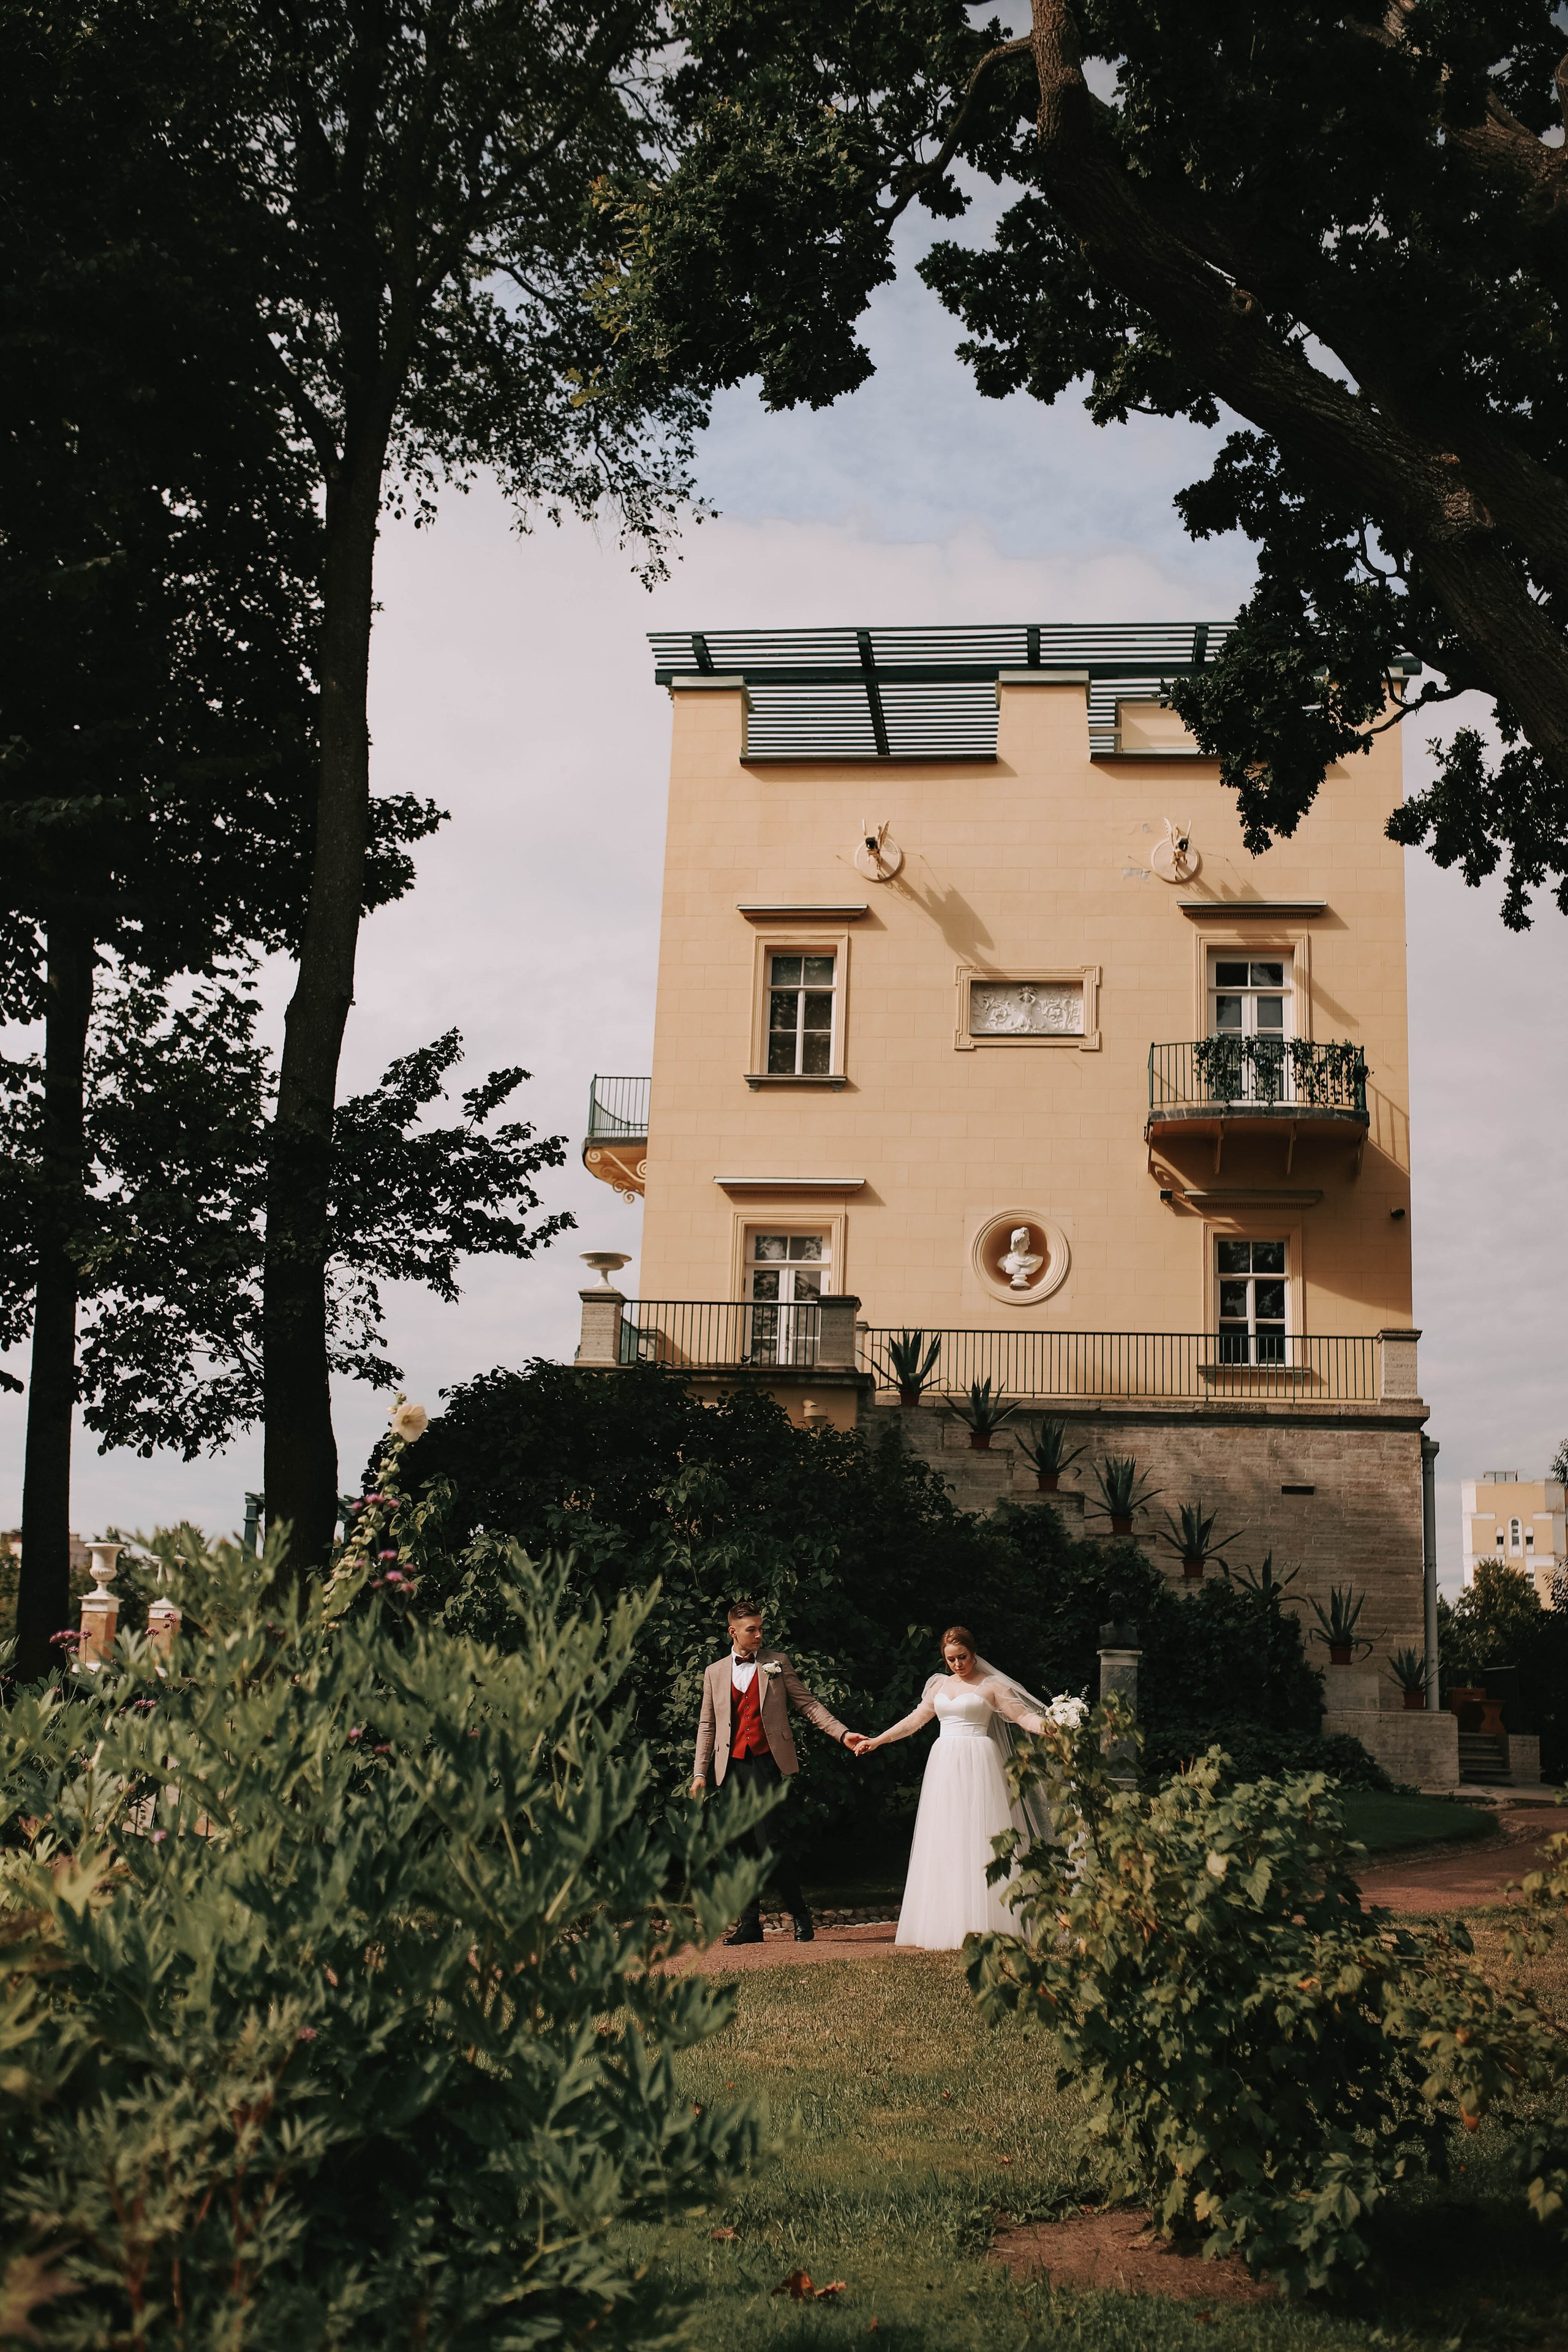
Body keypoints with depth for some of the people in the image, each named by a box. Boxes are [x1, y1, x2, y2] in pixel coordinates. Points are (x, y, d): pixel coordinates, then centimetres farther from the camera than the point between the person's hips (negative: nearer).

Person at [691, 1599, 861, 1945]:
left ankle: (800, 1915, 2)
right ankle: (750, 1923, 12)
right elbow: (707, 1725, 15)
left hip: (766, 1763, -3)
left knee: (766, 1844, -11)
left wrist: (842, 1733, -5)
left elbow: (808, 1704, 6)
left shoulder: (776, 1663, 7)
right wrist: (699, 1773, 7)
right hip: (732, 1767, 3)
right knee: (742, 1847, 5)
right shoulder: (715, 1673, 13)